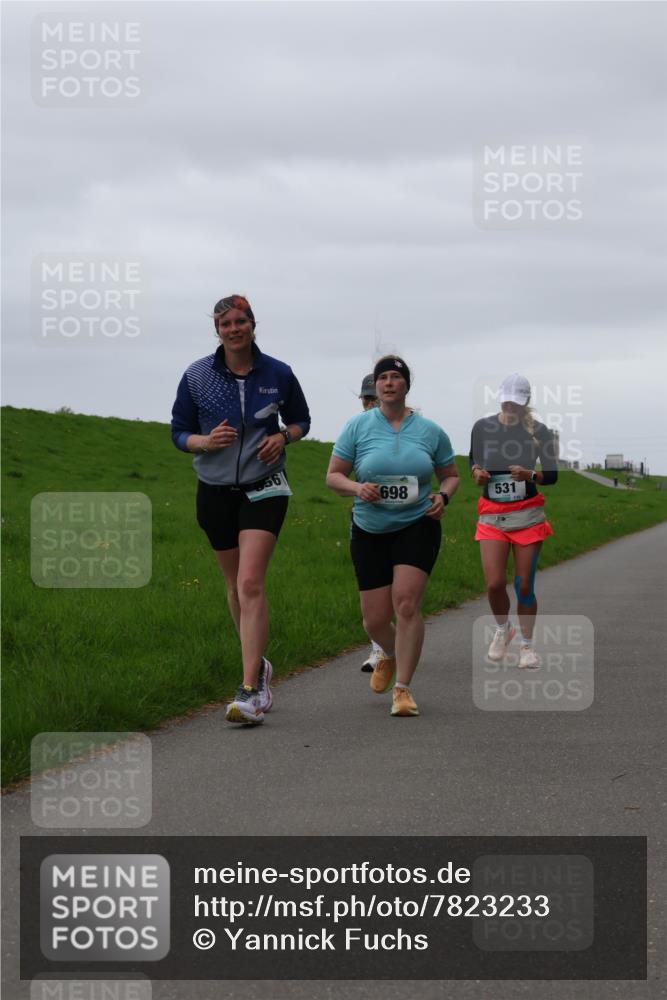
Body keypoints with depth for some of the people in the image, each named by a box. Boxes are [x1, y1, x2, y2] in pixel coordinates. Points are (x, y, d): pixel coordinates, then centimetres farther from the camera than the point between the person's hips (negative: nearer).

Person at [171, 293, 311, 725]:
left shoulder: (278, 374, -2)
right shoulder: (196, 376, -2)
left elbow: (301, 419, 13)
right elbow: (179, 432, 5)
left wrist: (283, 437, -9)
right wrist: (206, 440, -17)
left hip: (263, 489, -3)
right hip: (215, 491, 3)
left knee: (251, 583, -17)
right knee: (236, 585, 13)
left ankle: (251, 692, -22)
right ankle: (259, 664, 36)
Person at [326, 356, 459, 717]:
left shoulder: (430, 431, 2)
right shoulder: (358, 426, -2)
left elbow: (450, 475, 14)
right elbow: (333, 476, 1)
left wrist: (443, 496, -8)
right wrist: (357, 488, -19)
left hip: (417, 526, -1)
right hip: (370, 531, 1)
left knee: (407, 603, -19)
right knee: (375, 619, 2)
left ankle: (403, 688, -11)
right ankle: (391, 656, 38)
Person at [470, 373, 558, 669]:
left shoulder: (538, 431, -2)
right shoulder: (482, 428, 3)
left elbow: (552, 475, 4)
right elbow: (474, 459, 19)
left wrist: (530, 475, -16)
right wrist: (477, 472, -4)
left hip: (527, 514, -1)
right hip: (492, 515, 1)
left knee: (524, 586, -2)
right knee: (494, 584, -11)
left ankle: (527, 644, 17)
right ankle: (502, 630, 19)